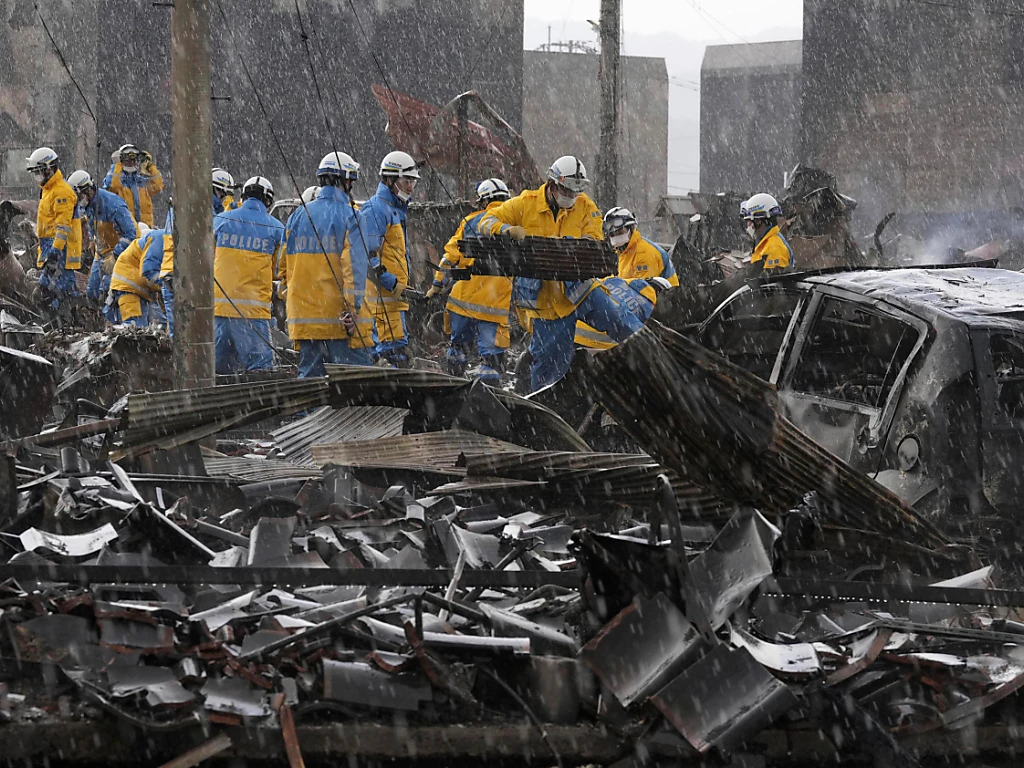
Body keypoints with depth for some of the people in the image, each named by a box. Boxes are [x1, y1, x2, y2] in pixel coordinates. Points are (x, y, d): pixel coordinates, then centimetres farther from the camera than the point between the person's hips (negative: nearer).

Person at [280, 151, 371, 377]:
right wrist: (351, 307, -17)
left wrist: (287, 297, 25)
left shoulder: (298, 216, 12)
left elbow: (284, 265, 16)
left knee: (309, 373, 8)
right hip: (336, 315, -6)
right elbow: (354, 265, -15)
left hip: (303, 317, 6)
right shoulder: (348, 216, -5)